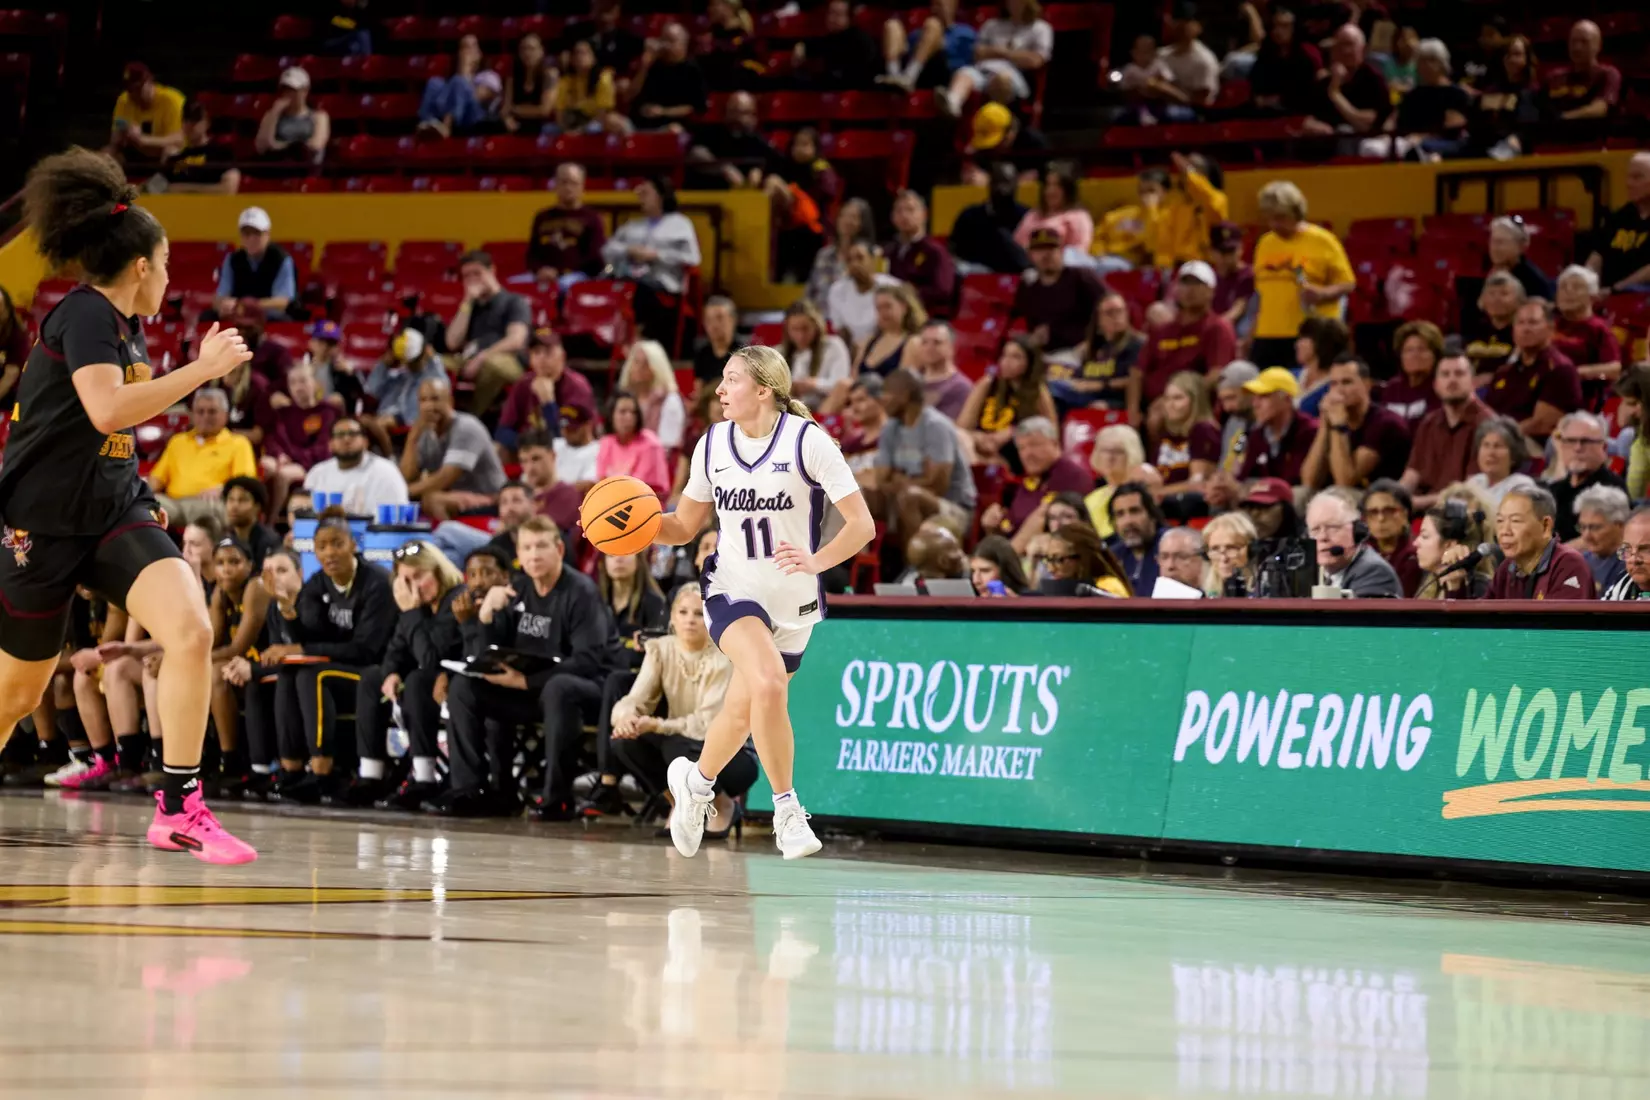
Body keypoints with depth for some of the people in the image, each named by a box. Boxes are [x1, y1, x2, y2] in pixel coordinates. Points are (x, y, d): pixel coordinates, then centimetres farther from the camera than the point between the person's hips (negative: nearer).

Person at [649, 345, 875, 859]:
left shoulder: (807, 440, -12)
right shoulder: (712, 445, 0)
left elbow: (862, 524, -14)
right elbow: (684, 527, 11)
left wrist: (816, 561, -30)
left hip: (793, 601, 0)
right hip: (732, 587, 0)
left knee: (743, 710, 11)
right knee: (767, 683, -27)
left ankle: (696, 782, 42)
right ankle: (787, 809, -14)